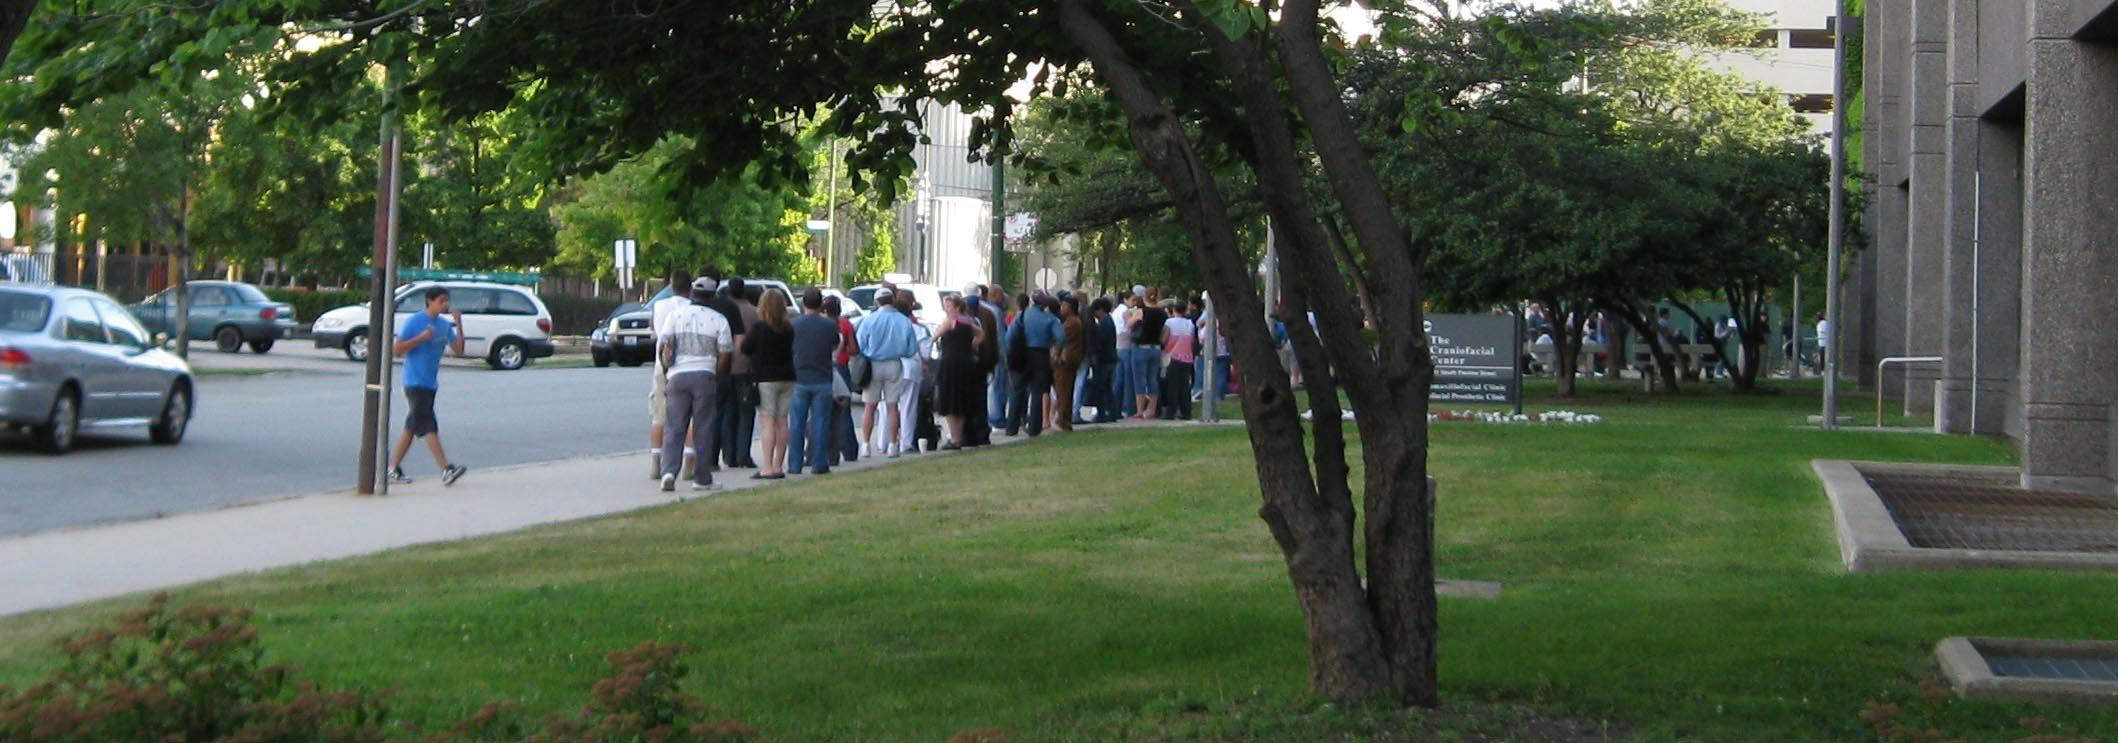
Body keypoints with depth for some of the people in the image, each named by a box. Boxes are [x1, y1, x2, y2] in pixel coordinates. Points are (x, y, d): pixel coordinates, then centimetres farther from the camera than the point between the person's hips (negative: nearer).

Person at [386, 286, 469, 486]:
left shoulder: (445, 325, 11)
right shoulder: (414, 322, -8)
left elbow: (458, 350, 7)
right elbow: (396, 350, -10)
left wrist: (459, 326, -4)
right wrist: (421, 338, -20)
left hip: (430, 384, 8)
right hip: (415, 384, -8)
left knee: (412, 427, 10)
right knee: (429, 427, -12)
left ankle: (393, 468, 17)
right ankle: (447, 469, -18)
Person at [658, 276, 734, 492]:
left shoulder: (676, 315, 6)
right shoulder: (718, 320, 2)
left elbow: (663, 346, 0)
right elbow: (725, 353, -1)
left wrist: (666, 371, 9)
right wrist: (717, 377, 10)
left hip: (678, 375, 2)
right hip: (705, 375, -2)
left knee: (674, 428, 3)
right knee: (703, 428, 4)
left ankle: (669, 471, -13)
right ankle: (702, 479, 7)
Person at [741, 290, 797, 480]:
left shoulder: (759, 328, -12)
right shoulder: (789, 329, 5)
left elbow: (745, 348, -6)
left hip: (765, 379, -5)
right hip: (786, 378, 5)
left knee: (767, 422, -7)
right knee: (782, 421, 8)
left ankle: (768, 467, -12)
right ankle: (778, 466, 11)